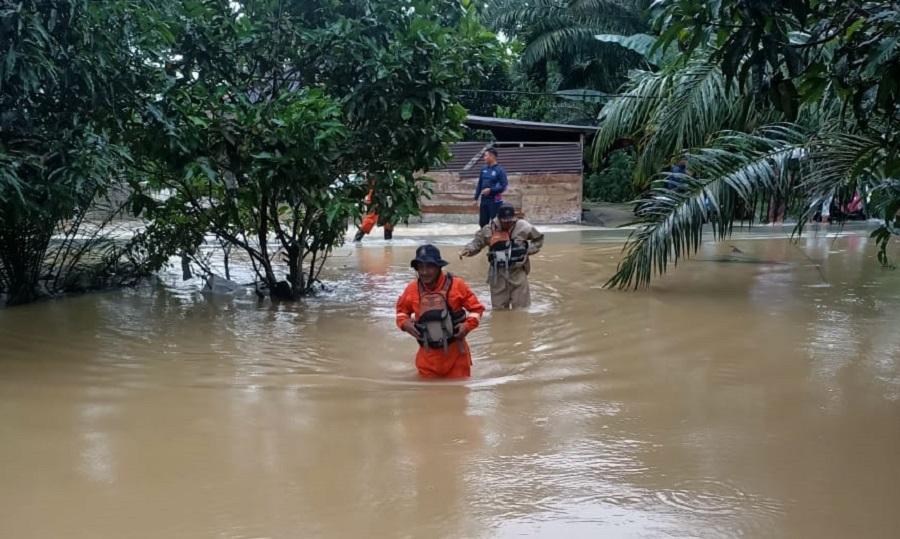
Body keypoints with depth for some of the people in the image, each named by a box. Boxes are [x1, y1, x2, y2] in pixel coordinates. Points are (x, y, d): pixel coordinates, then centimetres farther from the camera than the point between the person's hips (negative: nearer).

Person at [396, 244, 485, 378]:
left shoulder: (456, 284, -11)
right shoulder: (412, 289, -5)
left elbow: (476, 308, -1)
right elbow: (402, 310, 14)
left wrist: (468, 325, -18)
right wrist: (404, 322, -7)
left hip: (455, 353, -2)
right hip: (428, 355, 2)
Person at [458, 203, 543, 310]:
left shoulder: (523, 227, -6)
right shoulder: (489, 230, -8)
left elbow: (539, 239, 9)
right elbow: (477, 243, 0)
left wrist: (528, 250, -4)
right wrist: (466, 250, -20)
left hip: (518, 272, 0)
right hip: (498, 274, 0)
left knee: (521, 309, 5)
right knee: (499, 309, 11)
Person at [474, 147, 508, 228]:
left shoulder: (500, 170, -10)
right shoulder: (484, 169, 7)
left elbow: (504, 186, -13)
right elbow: (479, 184, 14)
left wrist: (491, 190, -20)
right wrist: (476, 198, 12)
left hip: (495, 201, -6)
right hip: (484, 200, 6)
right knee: (482, 222, 12)